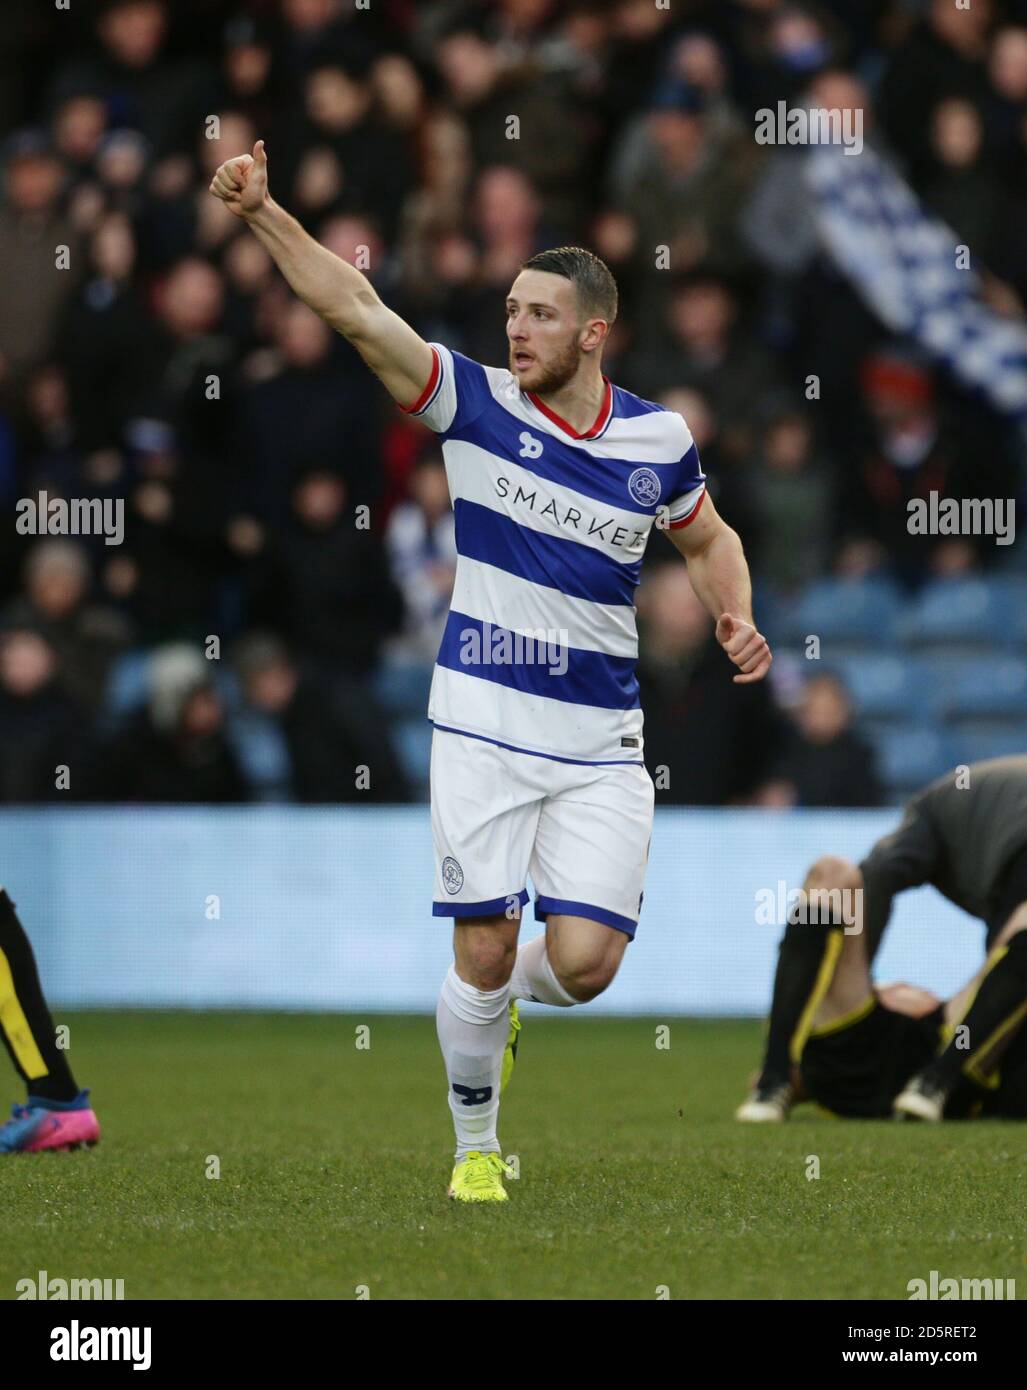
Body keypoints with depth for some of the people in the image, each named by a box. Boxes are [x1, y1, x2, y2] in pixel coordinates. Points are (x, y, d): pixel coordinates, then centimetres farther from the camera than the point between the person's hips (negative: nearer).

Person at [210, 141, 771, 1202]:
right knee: (484, 955, -4)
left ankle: (509, 996, 28)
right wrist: (261, 213, -25)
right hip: (483, 725, -1)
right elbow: (353, 307, -14)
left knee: (583, 962, -9)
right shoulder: (476, 402, -5)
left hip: (602, 745, 2)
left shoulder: (657, 439, 2)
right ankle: (475, 1147, 19)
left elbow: (708, 538, 21)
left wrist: (735, 619, 2)